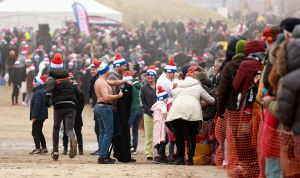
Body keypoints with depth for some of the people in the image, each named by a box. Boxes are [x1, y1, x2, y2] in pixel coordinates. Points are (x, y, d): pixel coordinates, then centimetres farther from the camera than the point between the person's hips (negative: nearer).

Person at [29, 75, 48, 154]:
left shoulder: (38, 93, -18)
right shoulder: (43, 91, 13)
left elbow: (36, 105, -23)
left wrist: (34, 116, -24)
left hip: (38, 115, -10)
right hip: (43, 115, 10)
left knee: (35, 132, -5)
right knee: (39, 132, 18)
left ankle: (38, 148, -6)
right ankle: (44, 148, 21)